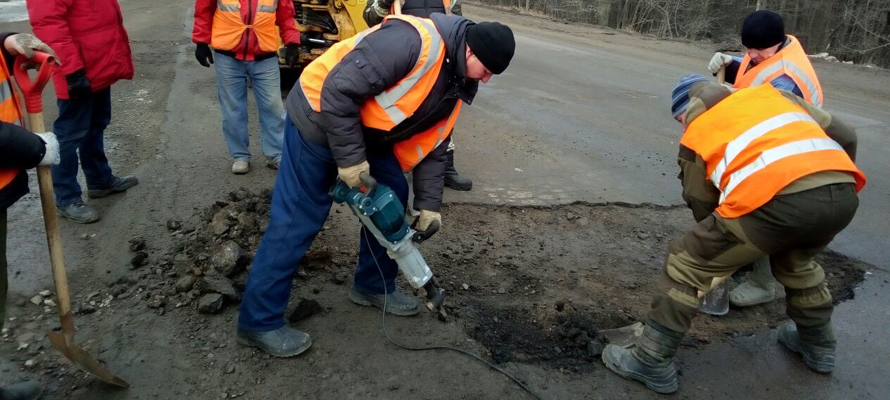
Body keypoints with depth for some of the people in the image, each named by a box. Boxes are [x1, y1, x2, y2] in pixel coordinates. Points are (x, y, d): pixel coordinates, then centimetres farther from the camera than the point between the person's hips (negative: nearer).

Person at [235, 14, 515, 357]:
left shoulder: (456, 84, 2)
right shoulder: (415, 41, -29)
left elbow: (431, 146, 7)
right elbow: (339, 89, -31)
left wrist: (428, 204, 2)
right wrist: (350, 158, -25)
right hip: (320, 117, -9)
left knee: (391, 198, 9)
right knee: (297, 221, -7)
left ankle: (373, 286, 27)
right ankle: (259, 322, 5)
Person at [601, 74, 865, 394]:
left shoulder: (695, 134, 21)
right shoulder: (772, 94, 31)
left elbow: (701, 204, 25)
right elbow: (844, 136, 28)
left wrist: (722, 256, 41)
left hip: (779, 201, -6)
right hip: (843, 194, 7)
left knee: (687, 265, 10)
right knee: (796, 261, 37)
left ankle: (652, 362, 15)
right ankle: (818, 346, 54)